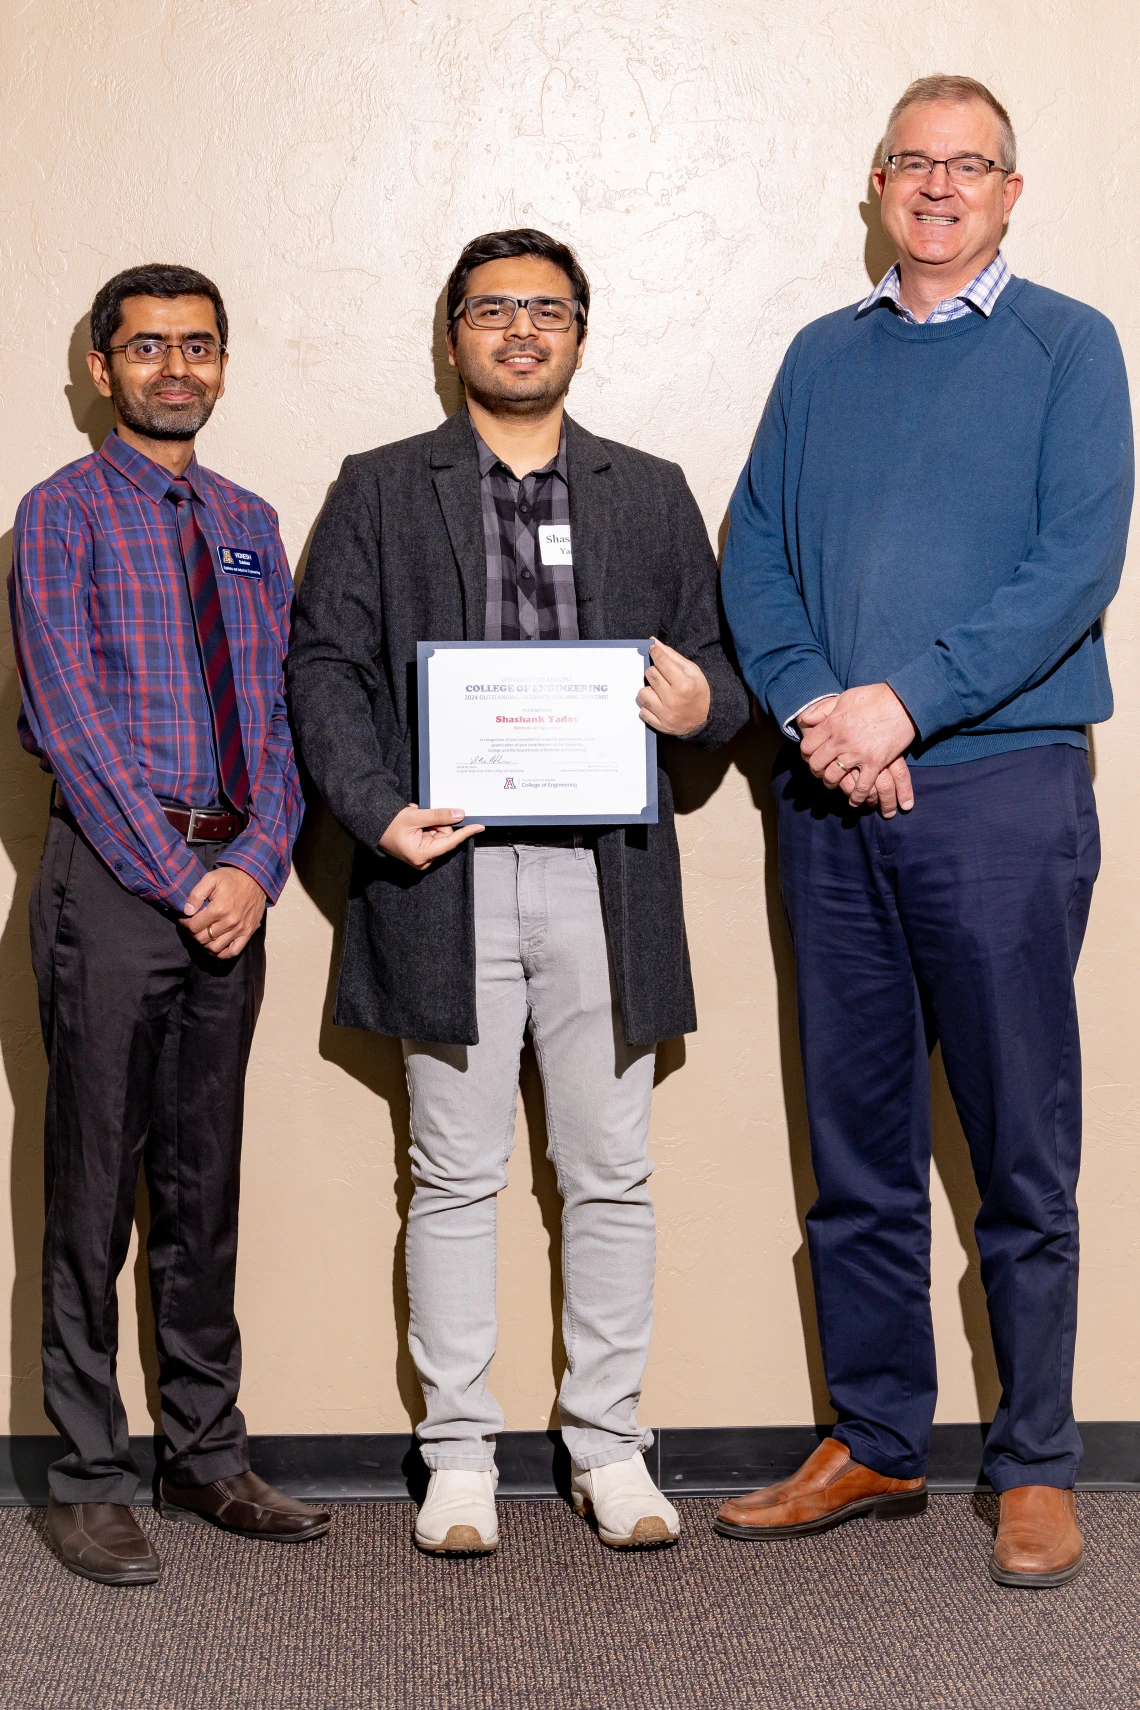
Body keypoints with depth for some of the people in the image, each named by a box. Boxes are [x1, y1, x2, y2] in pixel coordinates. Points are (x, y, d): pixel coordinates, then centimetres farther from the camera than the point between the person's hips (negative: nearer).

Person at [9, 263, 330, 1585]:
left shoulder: (248, 525, 14)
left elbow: (280, 714, 10)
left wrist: (256, 861, -6)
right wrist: (175, 876, -15)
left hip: (230, 880, 5)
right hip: (111, 871, -5)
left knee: (205, 1182, 12)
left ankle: (208, 1458, 21)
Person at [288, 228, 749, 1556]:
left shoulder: (651, 495, 16)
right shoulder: (380, 492, 11)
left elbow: (713, 668, 15)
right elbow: (324, 666, 3)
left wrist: (703, 704, -10)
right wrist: (377, 809, -12)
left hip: (604, 874, 2)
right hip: (448, 867, -1)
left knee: (608, 1177, 6)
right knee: (455, 1178, 5)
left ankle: (609, 1446, 17)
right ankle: (458, 1452, 15)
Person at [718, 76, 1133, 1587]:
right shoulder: (821, 359, 15)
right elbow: (753, 553, 9)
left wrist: (907, 702, -17)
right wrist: (813, 705, -9)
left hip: (1000, 786, -4)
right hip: (832, 799, 4)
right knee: (857, 1148, 10)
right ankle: (874, 1442, 23)